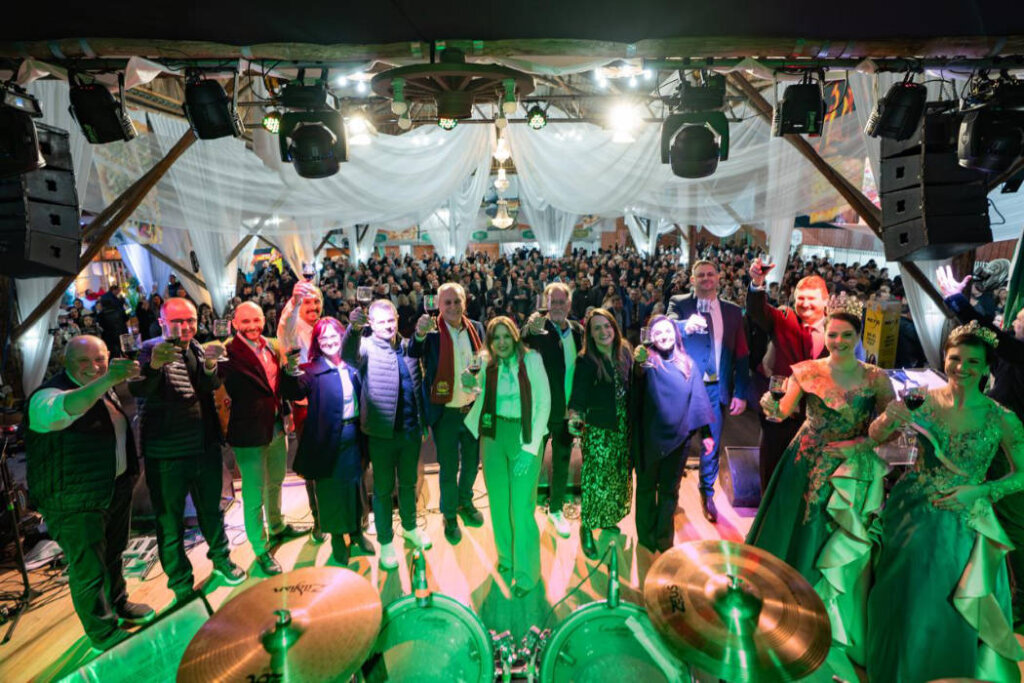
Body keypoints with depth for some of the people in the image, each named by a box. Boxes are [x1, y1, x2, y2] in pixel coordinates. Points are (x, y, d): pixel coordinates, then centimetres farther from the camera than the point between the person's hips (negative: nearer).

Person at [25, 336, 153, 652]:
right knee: (89, 569, 6)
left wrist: (131, 472, 20)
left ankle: (118, 604, 43)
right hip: (75, 502, -7)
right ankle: (102, 632, 24)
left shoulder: (107, 390, 6)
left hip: (116, 490, 7)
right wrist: (106, 381, -58)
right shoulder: (49, 394, -18)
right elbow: (58, 411, -44)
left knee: (114, 554, 23)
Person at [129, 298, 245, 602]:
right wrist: (153, 365, -47)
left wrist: (210, 366, -31)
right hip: (167, 454, -4)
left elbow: (209, 386, -9)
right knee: (170, 521, 9)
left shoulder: (197, 349, 7)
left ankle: (221, 559, 40)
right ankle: (180, 584, 27)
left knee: (211, 509, 20)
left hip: (206, 447, 5)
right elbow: (137, 389, -26)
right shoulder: (152, 349, -9)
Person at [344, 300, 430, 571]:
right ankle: (385, 542, 28)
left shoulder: (408, 346, 5)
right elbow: (349, 355, -33)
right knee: (383, 488, 11)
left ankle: (410, 527, 42)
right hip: (382, 432, -4)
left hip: (411, 429, 4)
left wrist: (423, 421, 8)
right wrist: (354, 328, -53)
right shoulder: (366, 347, -9)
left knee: (409, 482, 21)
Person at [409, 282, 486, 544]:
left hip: (473, 409, 4)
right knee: (448, 468, 11)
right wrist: (420, 334, -40)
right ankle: (449, 515, 34)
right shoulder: (431, 332, -12)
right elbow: (411, 360, -25)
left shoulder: (476, 328, 0)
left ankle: (465, 501, 46)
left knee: (472, 461, 21)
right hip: (445, 412, -4)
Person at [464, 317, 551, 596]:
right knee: (498, 502, 13)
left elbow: (544, 403, -10)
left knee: (521, 507, -3)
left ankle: (526, 572, 18)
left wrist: (531, 448, -14)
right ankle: (506, 556, 38)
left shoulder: (531, 360, -9)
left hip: (525, 437, -4)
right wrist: (474, 385, 0)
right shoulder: (488, 367, 4)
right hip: (493, 436, 4)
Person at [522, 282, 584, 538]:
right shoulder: (537, 328, -12)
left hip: (568, 411, 4)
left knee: (562, 463, 18)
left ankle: (556, 510, 38)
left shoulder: (578, 330, 1)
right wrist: (530, 331, -45)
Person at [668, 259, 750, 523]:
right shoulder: (678, 303, -3)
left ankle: (707, 494, 33)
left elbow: (741, 355, 5)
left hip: (715, 388, 3)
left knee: (712, 443, 13)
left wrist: (740, 392, 0)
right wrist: (686, 325, -46)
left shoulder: (733, 311, 5)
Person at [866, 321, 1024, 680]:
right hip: (910, 514, 2)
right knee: (900, 600, 14)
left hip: (962, 522, -1)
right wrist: (889, 419, -25)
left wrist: (980, 491, -16)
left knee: (945, 609, 9)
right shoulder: (925, 401, -6)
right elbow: (876, 436, -4)